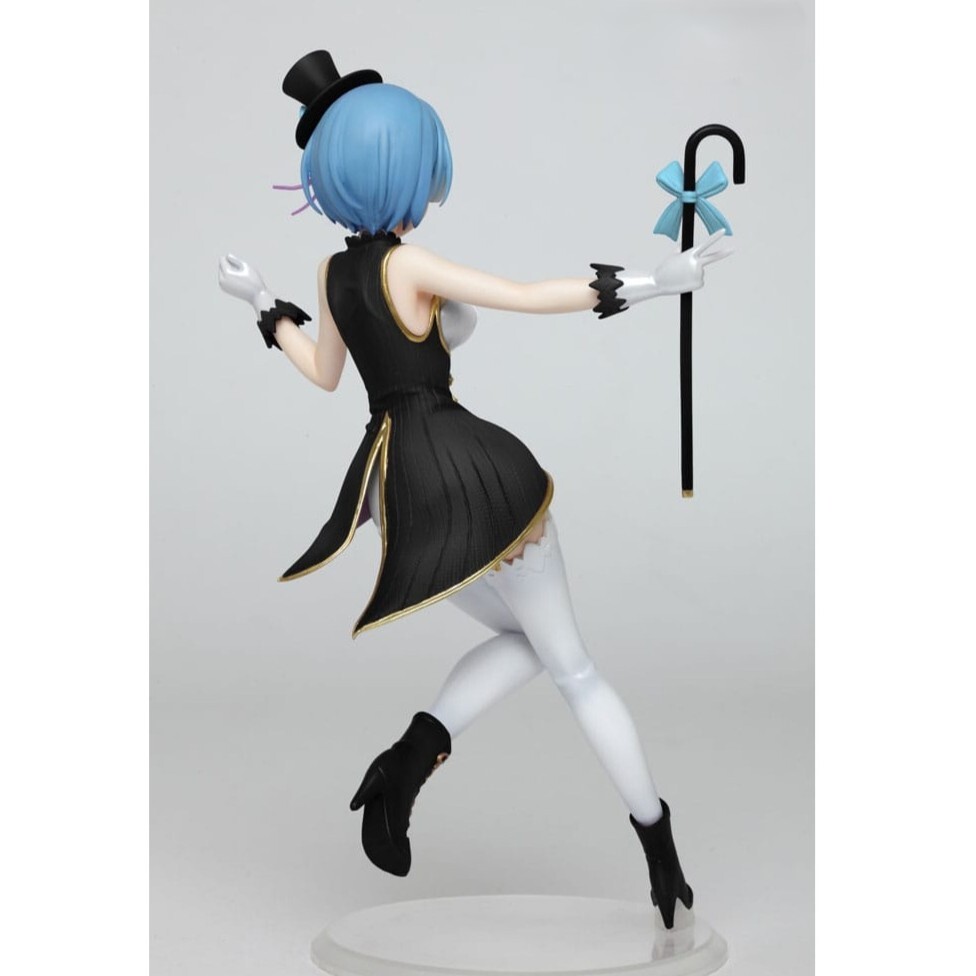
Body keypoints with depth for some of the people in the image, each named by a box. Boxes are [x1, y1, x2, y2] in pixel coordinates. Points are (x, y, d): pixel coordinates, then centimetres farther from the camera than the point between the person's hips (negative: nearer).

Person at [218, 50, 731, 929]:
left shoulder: (332, 273, 8)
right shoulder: (410, 263, -13)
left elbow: (324, 373, 22)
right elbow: (529, 297, -21)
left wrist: (265, 306, 36)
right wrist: (651, 283, -21)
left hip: (403, 487, 7)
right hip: (473, 469, -7)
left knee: (523, 642, 23)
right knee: (573, 667, 6)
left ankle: (413, 756, -1)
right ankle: (662, 853, 8)